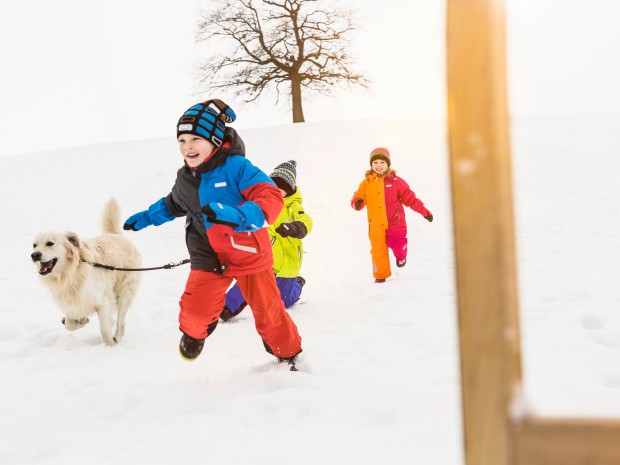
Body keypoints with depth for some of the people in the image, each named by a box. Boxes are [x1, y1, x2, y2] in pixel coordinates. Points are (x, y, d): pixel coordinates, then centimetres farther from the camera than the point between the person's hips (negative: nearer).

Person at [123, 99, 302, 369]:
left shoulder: (236, 166, -19)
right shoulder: (185, 179, 1)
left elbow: (271, 198, -28)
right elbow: (173, 205, 25)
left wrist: (236, 215, -42)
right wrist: (147, 218, 25)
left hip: (249, 252, -3)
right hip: (209, 255, 3)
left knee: (268, 311, 8)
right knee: (195, 308, -15)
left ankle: (289, 354, 36)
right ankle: (194, 332, 22)